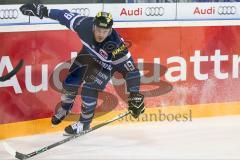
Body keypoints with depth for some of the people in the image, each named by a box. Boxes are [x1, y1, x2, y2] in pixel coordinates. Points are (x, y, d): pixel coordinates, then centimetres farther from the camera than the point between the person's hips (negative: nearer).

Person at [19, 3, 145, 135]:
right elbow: (65, 16, -19)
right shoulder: (85, 25, -35)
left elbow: (129, 69, -34)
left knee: (89, 89, -17)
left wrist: (135, 96, -34)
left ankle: (84, 123, 8)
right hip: (88, 53, 4)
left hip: (107, 63, -4)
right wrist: (43, 11, -14)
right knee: (70, 83, 4)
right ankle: (65, 109, 38)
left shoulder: (116, 46, -41)